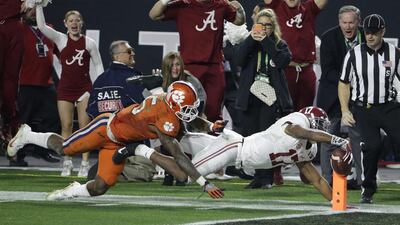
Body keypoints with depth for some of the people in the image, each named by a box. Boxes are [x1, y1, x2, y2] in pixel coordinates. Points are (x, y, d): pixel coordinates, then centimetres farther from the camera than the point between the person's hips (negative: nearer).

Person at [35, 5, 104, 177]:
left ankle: (85, 164, -2)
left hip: (84, 88, -1)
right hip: (65, 88, 1)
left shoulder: (89, 43, 1)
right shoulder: (61, 39, 3)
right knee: (66, 126, 0)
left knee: (85, 127, -3)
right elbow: (41, 26, -8)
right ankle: (67, 163, 6)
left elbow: (98, 65, 6)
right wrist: (39, 6, -16)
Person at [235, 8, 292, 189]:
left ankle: (266, 178, -6)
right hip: (250, 98, 2)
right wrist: (251, 39, -12)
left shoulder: (279, 45, 11)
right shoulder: (249, 44, 14)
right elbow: (239, 60, -4)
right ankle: (257, 177, 4)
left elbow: (283, 61, -10)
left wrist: (266, 41, -10)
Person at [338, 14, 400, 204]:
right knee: (371, 145, -17)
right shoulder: (354, 54, 2)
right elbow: (344, 83, 9)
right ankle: (368, 189, 0)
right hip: (364, 109, -1)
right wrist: (345, 111, 0)